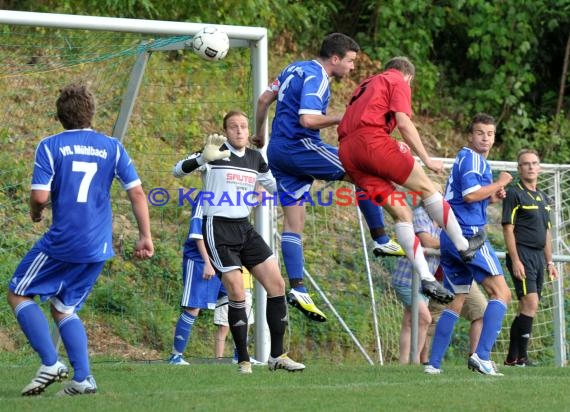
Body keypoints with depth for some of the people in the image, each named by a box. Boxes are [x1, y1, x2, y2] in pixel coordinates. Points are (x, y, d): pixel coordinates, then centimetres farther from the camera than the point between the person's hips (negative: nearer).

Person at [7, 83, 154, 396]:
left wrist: (35, 213, 10)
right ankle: (83, 378, 3)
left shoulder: (50, 146, -5)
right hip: (98, 247, 5)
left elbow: (40, 195, -13)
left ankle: (50, 363, -3)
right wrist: (145, 236, 7)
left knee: (18, 294, 11)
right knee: (64, 309, 18)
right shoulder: (112, 147, 6)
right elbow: (137, 192, 2)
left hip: (62, 241, -5)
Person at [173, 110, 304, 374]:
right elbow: (178, 171, -17)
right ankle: (243, 360, -1)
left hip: (245, 228, 6)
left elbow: (276, 186, 28)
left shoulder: (255, 159, 12)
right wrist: (203, 158, -34)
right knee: (237, 293, -12)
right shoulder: (216, 153, -7)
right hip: (219, 229, -6)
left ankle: (277, 356, 6)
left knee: (277, 284, -1)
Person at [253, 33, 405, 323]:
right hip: (299, 146, -9)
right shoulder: (316, 77, -13)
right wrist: (342, 119, -14)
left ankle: (297, 288, -2)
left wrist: (259, 134, 32)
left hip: (278, 151, 9)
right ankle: (381, 241, 1)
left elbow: (264, 99, 22)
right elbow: (307, 119, -24)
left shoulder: (295, 69, 16)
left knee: (293, 222, 5)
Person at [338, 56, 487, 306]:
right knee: (426, 188, 7)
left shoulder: (366, 85, 35)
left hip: (346, 151, 7)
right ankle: (463, 245, 13)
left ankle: (426, 277, -5)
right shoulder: (399, 82, 11)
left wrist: (394, 147, 38)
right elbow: (403, 122, -4)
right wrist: (427, 160, -3)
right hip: (372, 140, -7)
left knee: (401, 212, 5)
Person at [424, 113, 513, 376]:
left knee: (457, 301, 14)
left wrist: (492, 197, 15)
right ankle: (481, 356, -23)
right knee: (501, 292, -11)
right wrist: (499, 184, -9)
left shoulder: (467, 158, 24)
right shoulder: (472, 158, -7)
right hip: (469, 233, -10)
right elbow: (470, 194, -21)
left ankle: (433, 363, 8)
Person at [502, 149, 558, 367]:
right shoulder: (514, 194, -6)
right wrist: (515, 260, -18)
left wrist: (549, 262, 18)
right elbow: (508, 229, -11)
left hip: (538, 257, 8)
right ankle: (521, 356, -15)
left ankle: (513, 357, 11)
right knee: (531, 303, -17)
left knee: (526, 308, 7)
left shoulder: (543, 198, 18)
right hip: (522, 255, -8)